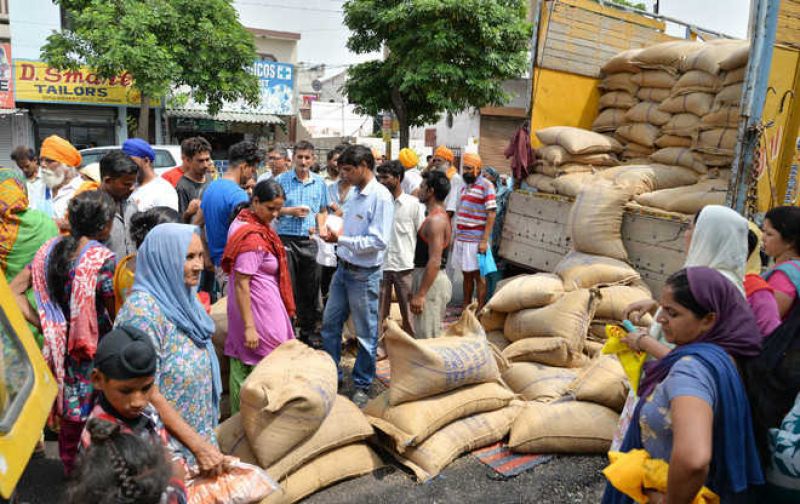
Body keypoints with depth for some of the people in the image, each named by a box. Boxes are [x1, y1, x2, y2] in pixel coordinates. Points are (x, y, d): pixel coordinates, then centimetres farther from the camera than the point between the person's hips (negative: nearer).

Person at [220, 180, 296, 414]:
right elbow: (241, 284, -24)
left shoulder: (242, 221, 5)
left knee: (242, 364, 18)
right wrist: (249, 327, -23)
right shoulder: (252, 237, -24)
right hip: (259, 310, -10)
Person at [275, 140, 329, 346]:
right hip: (286, 239, -3)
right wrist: (290, 211, -13)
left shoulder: (320, 182, 9)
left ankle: (309, 331, 24)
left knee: (310, 288, 10)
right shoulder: (281, 180, -1)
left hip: (309, 241, 3)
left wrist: (322, 227, -1)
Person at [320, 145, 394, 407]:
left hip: (364, 275, -8)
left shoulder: (381, 197, -17)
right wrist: (334, 233, -2)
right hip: (344, 268, 8)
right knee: (330, 324, 17)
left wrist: (341, 239, -22)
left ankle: (362, 385, 25)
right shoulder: (356, 194, 8)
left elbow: (379, 241, -23)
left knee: (366, 334, 8)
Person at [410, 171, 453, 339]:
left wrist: (420, 294, -24)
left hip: (431, 281, -10)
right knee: (433, 335, 17)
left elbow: (435, 261, -25)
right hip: (433, 279, 10)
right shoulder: (440, 215, 14)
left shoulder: (435, 220, -18)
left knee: (426, 337, -4)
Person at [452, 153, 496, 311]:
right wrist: (456, 237, 16)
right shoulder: (464, 187, 16)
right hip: (461, 239, 7)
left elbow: (492, 214, -13)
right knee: (466, 275, 13)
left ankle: (480, 312, 6)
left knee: (478, 275, -1)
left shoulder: (485, 185, -7)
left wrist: (485, 240, -18)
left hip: (475, 240, -7)